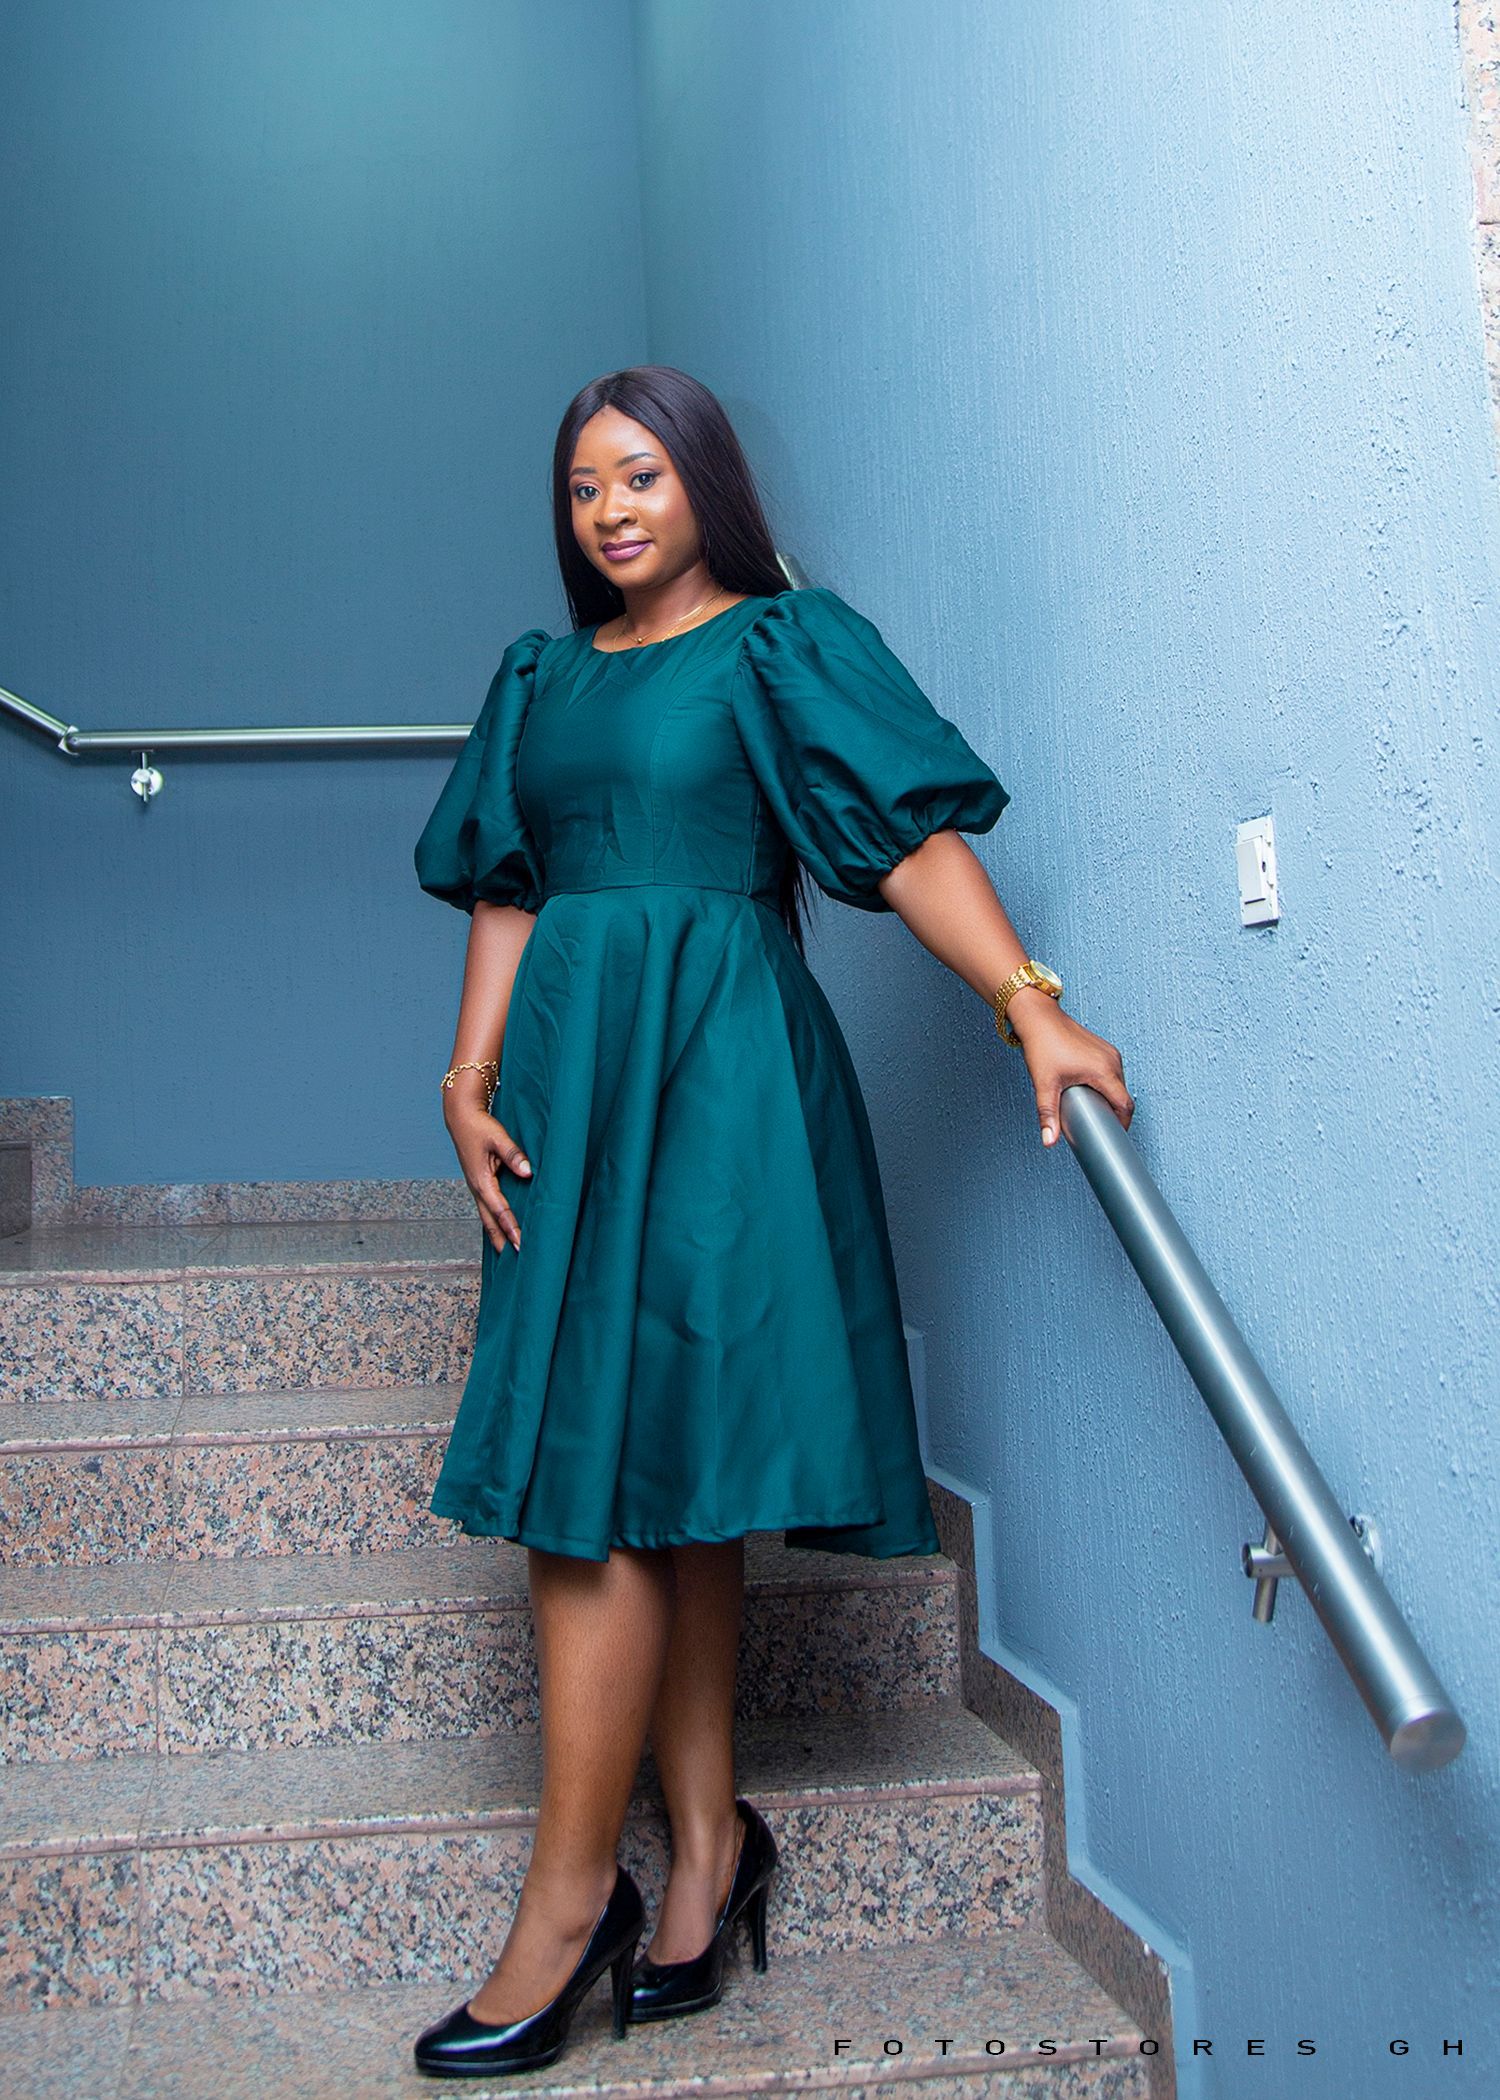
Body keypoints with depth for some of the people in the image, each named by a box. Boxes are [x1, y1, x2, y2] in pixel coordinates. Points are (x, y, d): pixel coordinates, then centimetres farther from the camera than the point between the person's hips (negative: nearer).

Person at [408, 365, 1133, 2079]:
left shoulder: (784, 645, 2)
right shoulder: (541, 678, 18)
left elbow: (913, 836, -8)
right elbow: (506, 891, 14)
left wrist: (1029, 1002, -22)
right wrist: (469, 1080, 2)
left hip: (714, 1070, -6)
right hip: (570, 1072, 6)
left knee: (604, 1475, -10)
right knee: (660, 1478, 8)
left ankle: (569, 1893, -1)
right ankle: (708, 1839, 18)